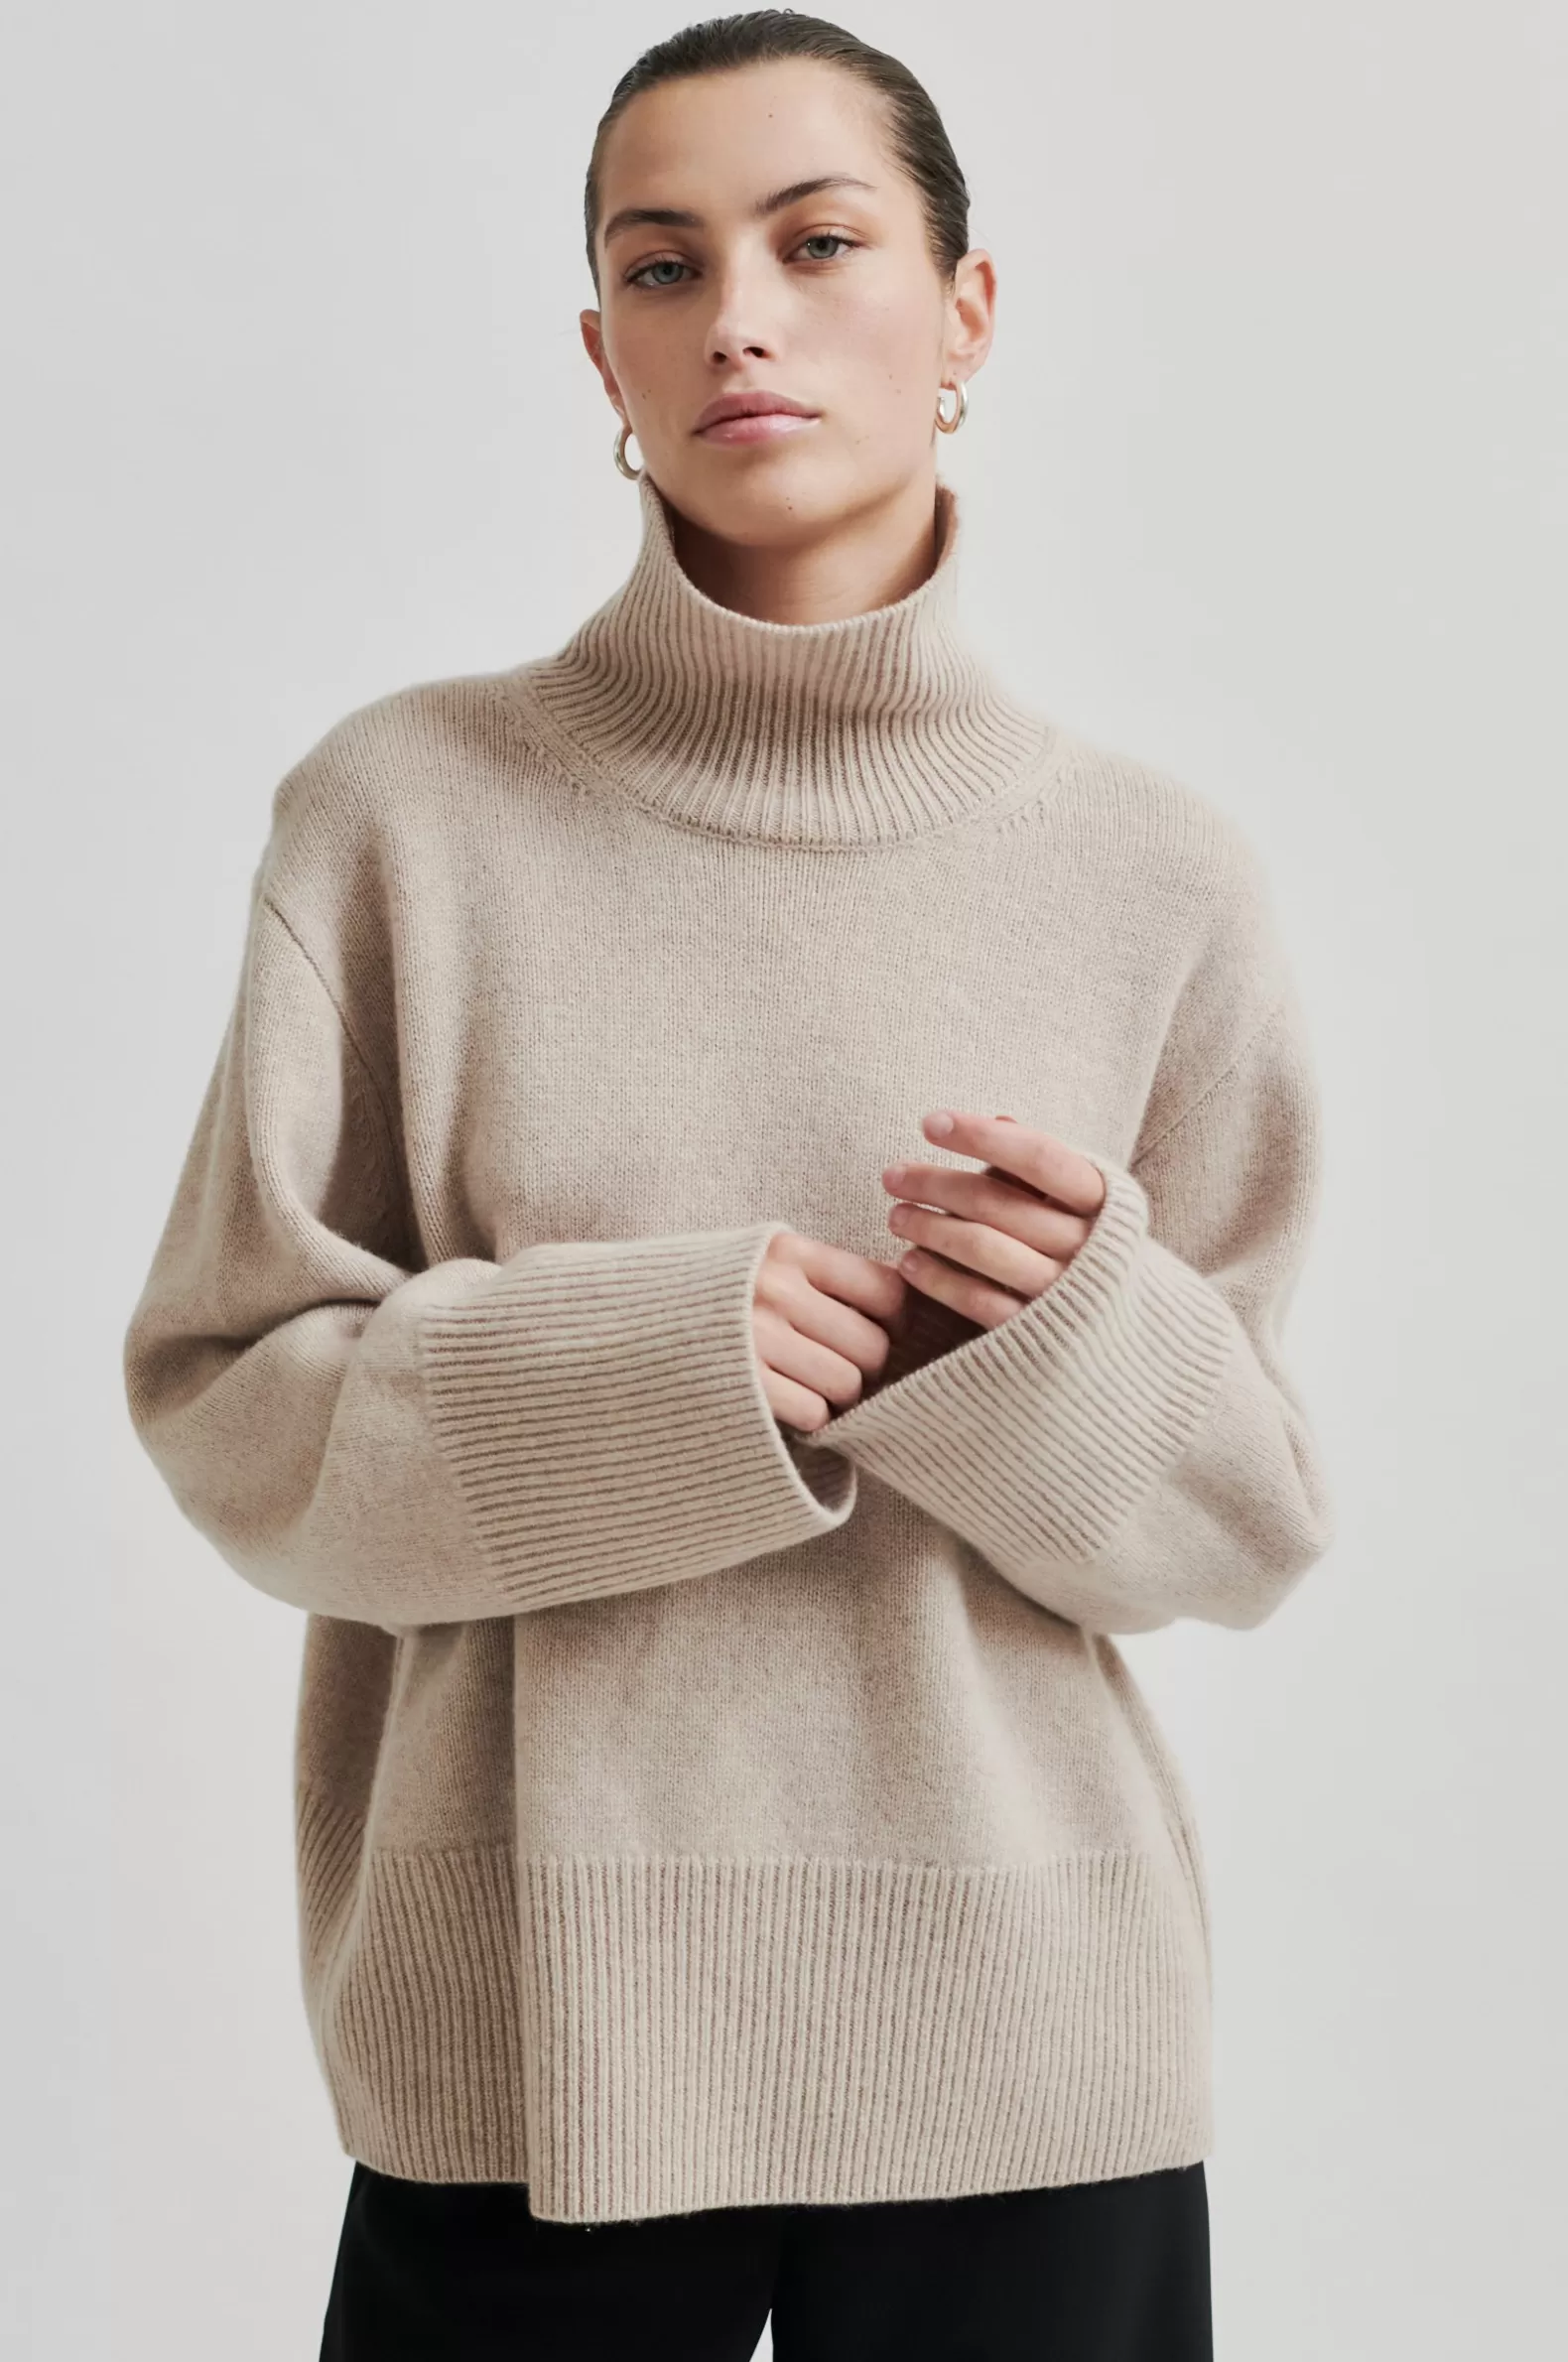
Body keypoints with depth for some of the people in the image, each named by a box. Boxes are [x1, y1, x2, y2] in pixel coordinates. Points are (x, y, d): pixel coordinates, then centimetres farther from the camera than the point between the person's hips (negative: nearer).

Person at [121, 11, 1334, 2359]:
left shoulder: (1156, 874, 1)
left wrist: (1083, 1336, -16)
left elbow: (1248, 1519, 4)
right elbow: (229, 1408, -3)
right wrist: (654, 1364, -17)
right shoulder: (406, 811, -2)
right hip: (525, 2045, -1)